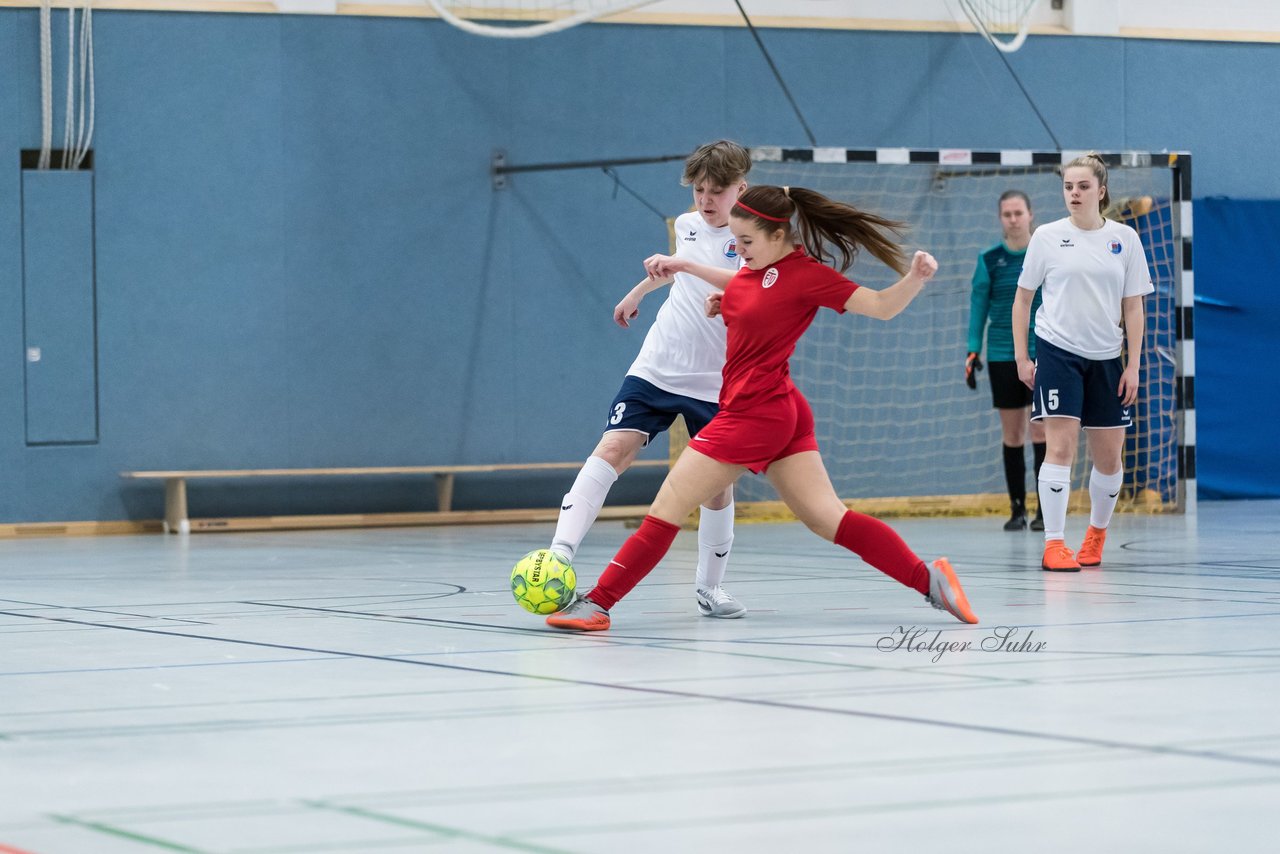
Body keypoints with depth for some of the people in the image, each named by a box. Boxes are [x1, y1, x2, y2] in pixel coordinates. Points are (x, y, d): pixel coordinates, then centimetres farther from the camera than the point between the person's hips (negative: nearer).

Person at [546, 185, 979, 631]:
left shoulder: (807, 275, -15)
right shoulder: (760, 265, 9)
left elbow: (882, 306, -11)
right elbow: (744, 285, 33)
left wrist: (915, 278, -30)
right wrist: (685, 265, 23)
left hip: (756, 412, -9)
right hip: (785, 411, 9)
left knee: (667, 507, -2)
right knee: (828, 519, 4)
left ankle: (597, 603, 3)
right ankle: (928, 578, -4)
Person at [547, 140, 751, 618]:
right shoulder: (687, 224, 7)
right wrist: (638, 291, 45)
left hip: (715, 383, -3)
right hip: (656, 368, 3)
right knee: (613, 449, -15)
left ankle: (709, 587, 21)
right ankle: (561, 553, -21)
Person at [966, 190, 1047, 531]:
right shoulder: (989, 260, 4)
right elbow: (978, 305, 5)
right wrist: (973, 350, -2)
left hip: (1042, 353, -1)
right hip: (1002, 357, 1)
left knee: (1041, 429, -6)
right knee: (1011, 434, 4)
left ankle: (1046, 509, -1)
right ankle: (1017, 509, 11)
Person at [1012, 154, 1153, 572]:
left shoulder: (1125, 238, 3)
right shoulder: (1047, 236, 0)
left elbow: (1133, 307, 5)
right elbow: (1022, 299, 6)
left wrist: (1133, 365, 0)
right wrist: (1021, 357, 1)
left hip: (1106, 358, 2)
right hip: (1057, 351, -2)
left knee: (1109, 456, 7)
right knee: (1061, 446, -12)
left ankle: (1097, 531, 30)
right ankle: (1054, 544, -11)